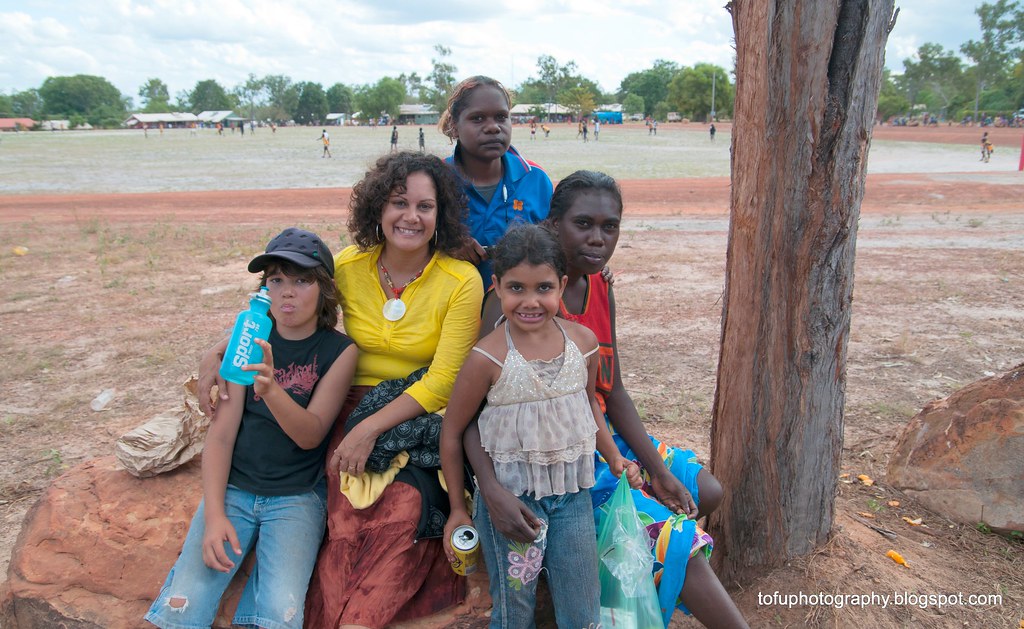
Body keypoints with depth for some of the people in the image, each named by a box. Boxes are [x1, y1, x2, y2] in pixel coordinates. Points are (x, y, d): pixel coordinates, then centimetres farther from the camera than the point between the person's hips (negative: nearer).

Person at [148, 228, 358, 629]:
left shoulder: (339, 351, -4)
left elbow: (311, 434, -13)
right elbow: (221, 433, 0)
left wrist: (271, 390, -32)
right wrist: (214, 514, -11)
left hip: (297, 495, -1)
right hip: (233, 487, 2)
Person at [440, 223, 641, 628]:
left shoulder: (583, 341, -5)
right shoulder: (488, 358, -17)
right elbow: (452, 432, -6)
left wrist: (614, 457, 9)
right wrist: (458, 508, 0)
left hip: (573, 493, 4)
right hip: (510, 496, -3)